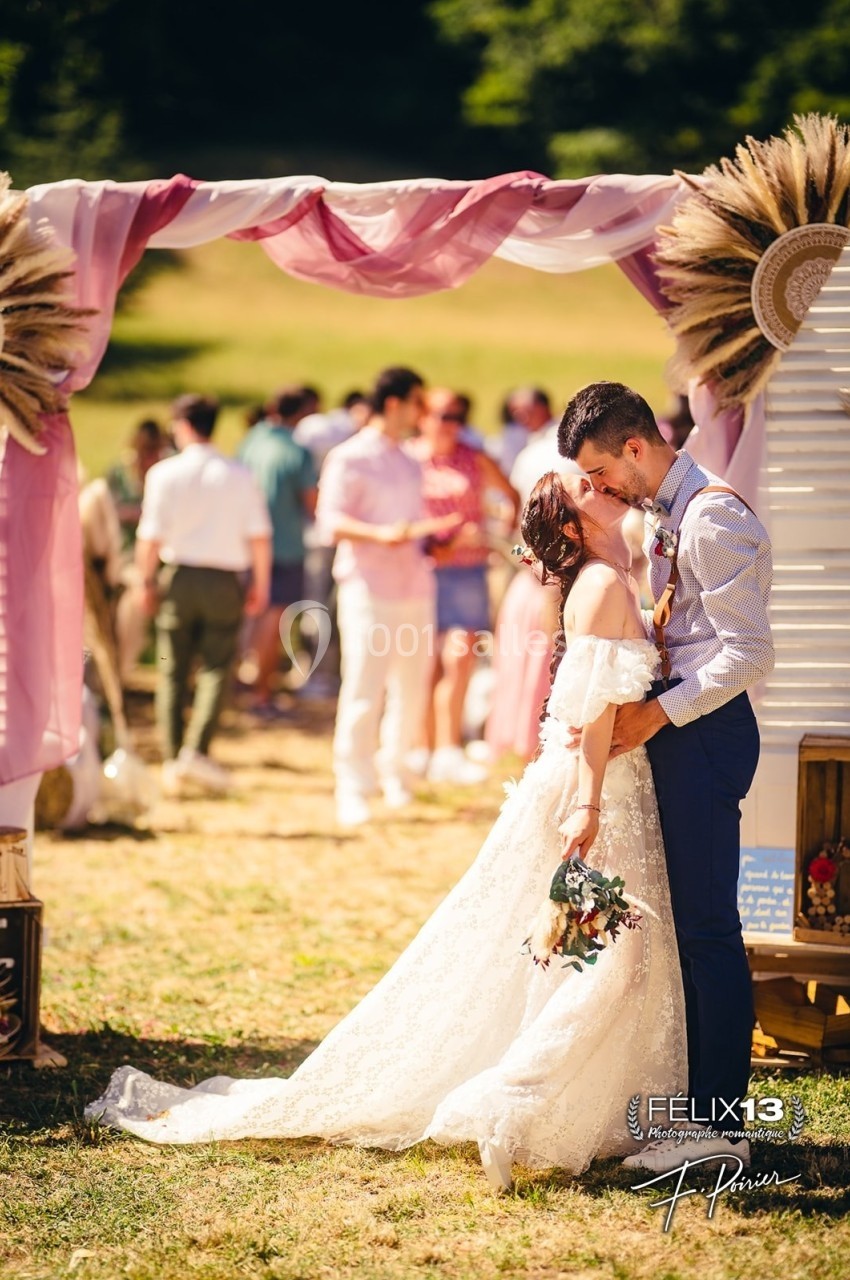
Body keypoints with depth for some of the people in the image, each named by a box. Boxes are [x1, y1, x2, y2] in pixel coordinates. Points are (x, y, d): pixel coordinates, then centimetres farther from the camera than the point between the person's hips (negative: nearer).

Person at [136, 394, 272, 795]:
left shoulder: (165, 473, -5)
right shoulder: (239, 476, -2)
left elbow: (150, 538, -6)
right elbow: (260, 537, -2)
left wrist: (148, 582, 7)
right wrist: (261, 585, 8)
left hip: (178, 578, 0)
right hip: (224, 580, 0)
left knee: (172, 672, 9)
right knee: (215, 668, 3)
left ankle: (172, 761, 8)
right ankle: (197, 750, -13)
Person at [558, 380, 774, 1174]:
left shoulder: (714, 521, -16)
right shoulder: (661, 518, 14)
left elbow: (749, 655, -20)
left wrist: (658, 713, -19)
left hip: (705, 731, -10)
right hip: (675, 729, 10)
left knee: (707, 927, -8)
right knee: (690, 924, 13)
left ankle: (719, 1123, -5)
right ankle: (701, 1101, 21)